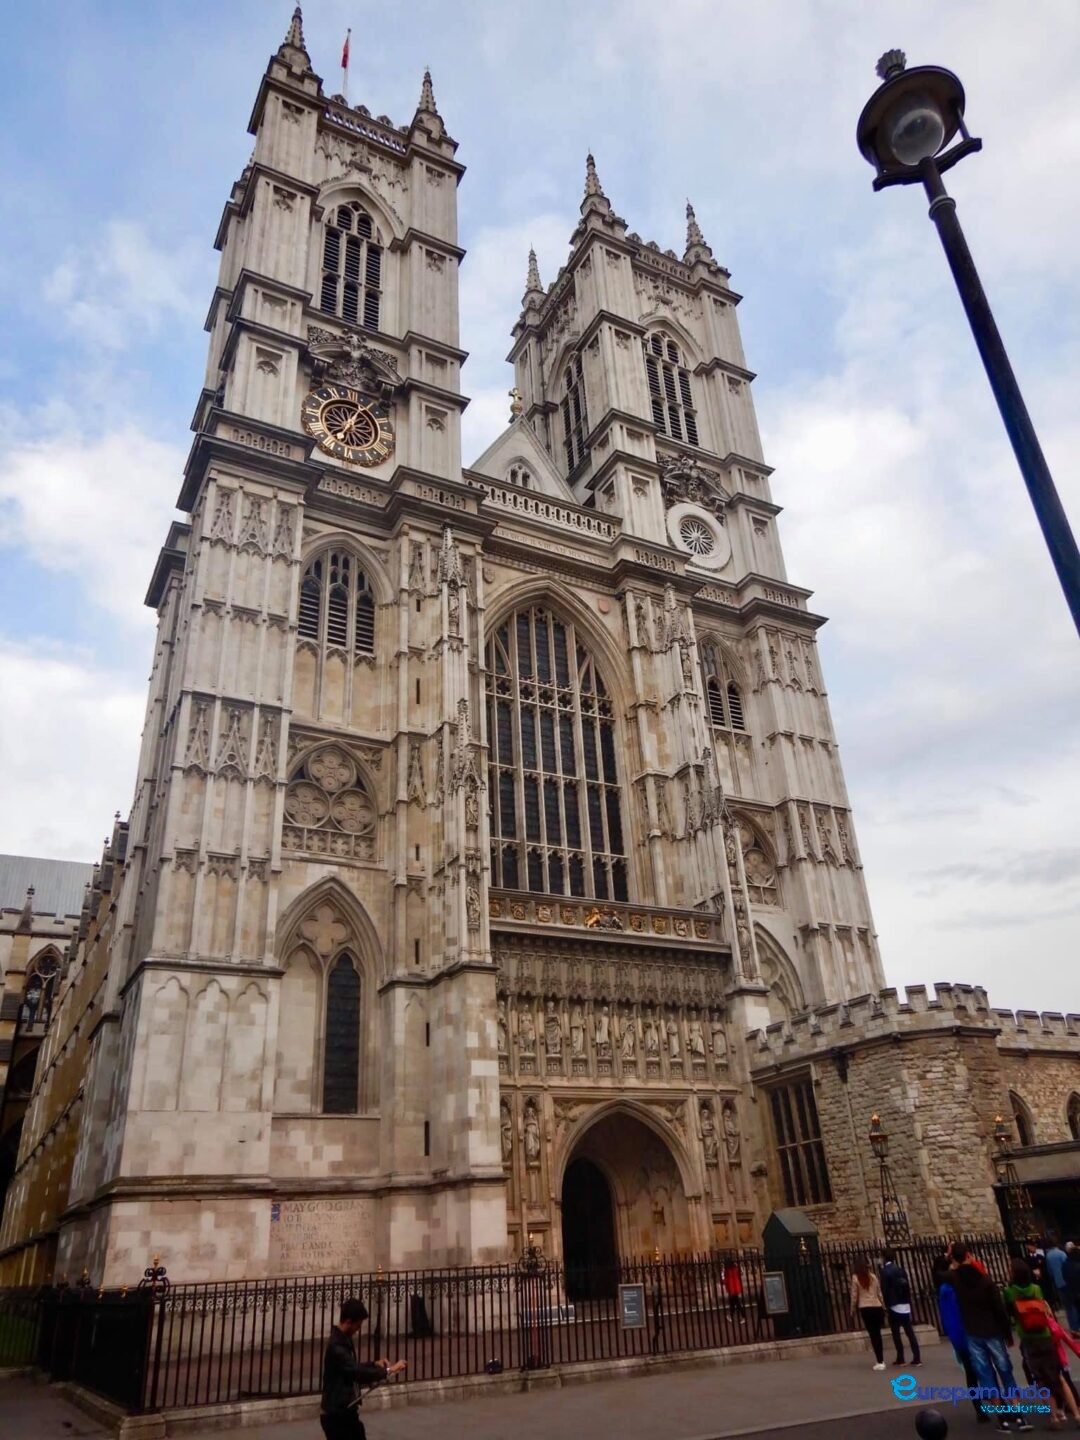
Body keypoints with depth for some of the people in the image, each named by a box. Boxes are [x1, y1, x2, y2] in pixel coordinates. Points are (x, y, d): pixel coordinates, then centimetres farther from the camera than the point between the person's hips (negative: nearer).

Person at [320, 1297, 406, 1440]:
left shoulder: (344, 1340, 6)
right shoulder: (336, 1346, -26)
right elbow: (357, 1372, -31)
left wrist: (376, 1365, 3)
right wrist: (389, 1370, -23)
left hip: (347, 1411, 9)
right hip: (335, 1414, -9)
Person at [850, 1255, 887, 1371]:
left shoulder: (855, 1277, -3)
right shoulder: (873, 1276, 6)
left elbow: (854, 1296, -2)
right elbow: (879, 1293, 10)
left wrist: (853, 1310, 7)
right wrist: (884, 1307, 19)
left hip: (865, 1308, -3)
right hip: (877, 1307, 3)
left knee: (873, 1334, 0)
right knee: (877, 1333, 13)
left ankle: (879, 1362, -3)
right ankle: (881, 1359, 18)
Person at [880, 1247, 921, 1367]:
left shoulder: (885, 1271, -9)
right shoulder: (901, 1269, 7)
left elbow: (884, 1290, -12)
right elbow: (908, 1287, 8)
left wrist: (887, 1305, -4)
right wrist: (908, 1302, 12)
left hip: (894, 1306, -5)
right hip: (905, 1305, 5)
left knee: (896, 1334, 4)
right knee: (910, 1332, 7)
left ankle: (900, 1358, 4)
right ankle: (917, 1358, 3)